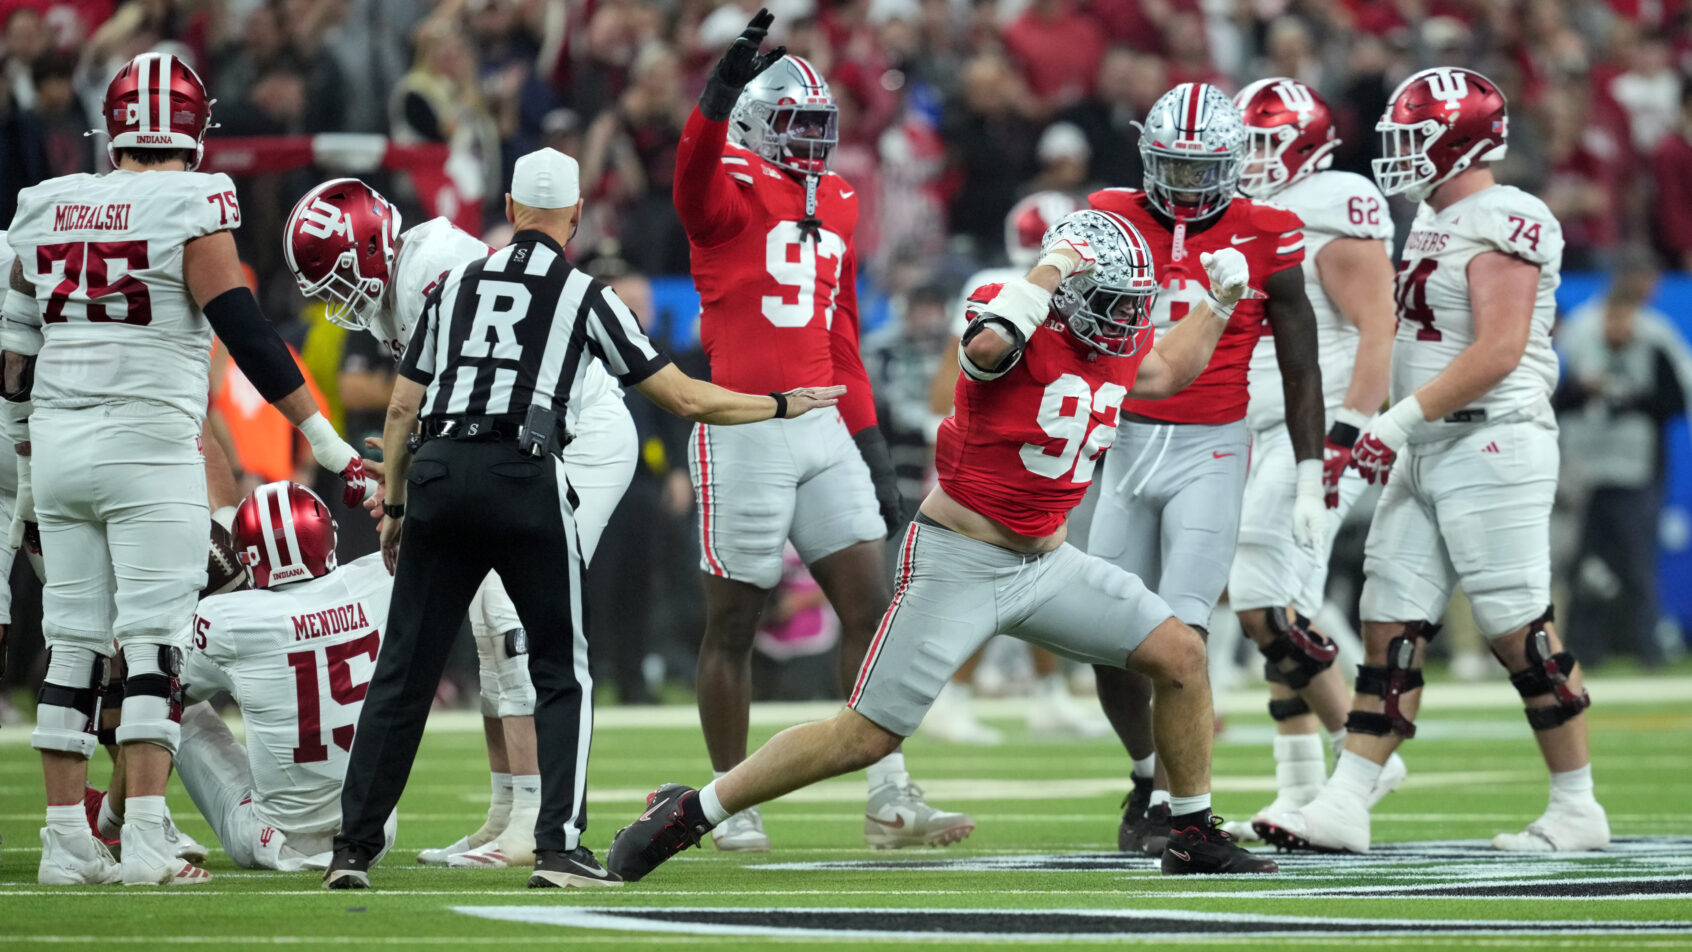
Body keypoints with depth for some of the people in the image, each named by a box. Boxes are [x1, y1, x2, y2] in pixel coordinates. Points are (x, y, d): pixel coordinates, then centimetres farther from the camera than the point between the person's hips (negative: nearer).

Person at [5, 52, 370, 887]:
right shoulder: (190, 214, -7)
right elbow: (249, 340, -12)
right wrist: (335, 452, -9)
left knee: (73, 648, 9)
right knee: (154, 646, -5)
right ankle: (144, 842, -11)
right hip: (146, 446, -5)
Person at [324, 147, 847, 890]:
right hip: (524, 477, -3)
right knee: (562, 673, 9)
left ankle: (353, 847, 4)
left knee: (405, 670, 7)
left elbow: (402, 409, 16)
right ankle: (559, 844, -3)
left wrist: (394, 507, 26)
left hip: (440, 473, 3)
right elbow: (684, 398, 9)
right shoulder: (584, 298, 7)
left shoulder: (454, 286, 16)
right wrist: (782, 406, 23)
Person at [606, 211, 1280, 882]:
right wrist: (1053, 266, -34)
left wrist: (1219, 305, 16)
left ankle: (1195, 837, 17)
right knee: (866, 736, -7)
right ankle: (688, 813, 3)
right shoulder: (1022, 322, -19)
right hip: (959, 566, -7)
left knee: (1181, 655, 1)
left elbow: (1164, 375, 28)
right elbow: (985, 346, -46)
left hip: (1045, 562, 7)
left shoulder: (1119, 346, 4)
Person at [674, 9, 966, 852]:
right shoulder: (730, 193, -5)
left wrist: (871, 448, 18)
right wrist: (725, 82, -49)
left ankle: (890, 801, -1)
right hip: (745, 429, -7)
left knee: (870, 606, 0)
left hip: (824, 433, 7)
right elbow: (695, 175, -32)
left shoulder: (834, 204, 16)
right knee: (732, 623, 3)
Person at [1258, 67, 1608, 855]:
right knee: (1391, 626, 4)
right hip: (1429, 454, 10)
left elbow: (1498, 352, -21)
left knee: (1519, 629, -5)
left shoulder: (1503, 223, -13)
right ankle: (1344, 807, 2)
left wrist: (1401, 420, -21)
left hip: (1491, 443, -10)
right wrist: (1396, 433, 17)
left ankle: (1578, 811, 4)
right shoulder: (1436, 223, 17)